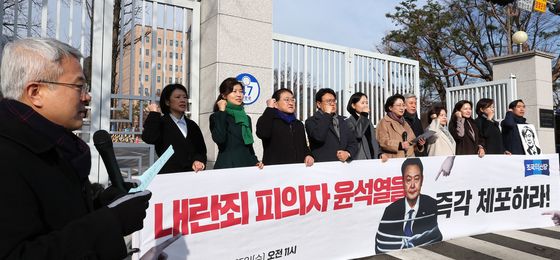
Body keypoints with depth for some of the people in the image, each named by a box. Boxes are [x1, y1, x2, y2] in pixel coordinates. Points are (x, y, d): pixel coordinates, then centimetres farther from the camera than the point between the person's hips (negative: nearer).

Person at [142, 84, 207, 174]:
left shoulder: (192, 125, 20)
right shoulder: (161, 122, 8)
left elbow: (201, 149, 16)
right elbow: (148, 138, -12)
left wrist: (199, 160, -5)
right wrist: (154, 113, -4)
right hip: (169, 173, -4)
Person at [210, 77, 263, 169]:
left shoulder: (246, 118, 14)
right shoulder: (217, 116, -3)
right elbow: (219, 139, -22)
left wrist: (255, 161, 4)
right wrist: (222, 111, -15)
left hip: (247, 165, 5)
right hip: (227, 166, -5)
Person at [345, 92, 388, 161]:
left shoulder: (368, 122, 20)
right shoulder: (349, 122, -3)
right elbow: (358, 134, -22)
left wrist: (380, 154, 4)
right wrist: (364, 115, -12)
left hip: (372, 159, 6)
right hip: (358, 160, -6)